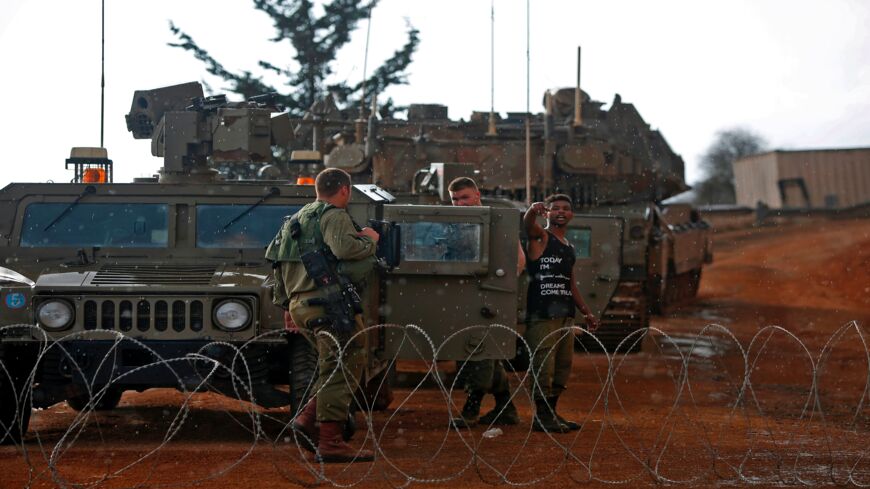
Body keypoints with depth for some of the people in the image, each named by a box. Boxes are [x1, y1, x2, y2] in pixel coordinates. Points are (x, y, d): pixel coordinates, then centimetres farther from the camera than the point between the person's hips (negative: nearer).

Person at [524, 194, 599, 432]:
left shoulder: (569, 248, 20)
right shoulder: (541, 238, -2)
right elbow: (528, 224, -25)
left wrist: (586, 312, 27)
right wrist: (533, 210, -48)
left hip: (565, 315, 8)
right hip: (542, 314, -8)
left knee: (562, 366, 10)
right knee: (543, 365, -9)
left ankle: (551, 413, 17)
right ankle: (541, 416, -6)